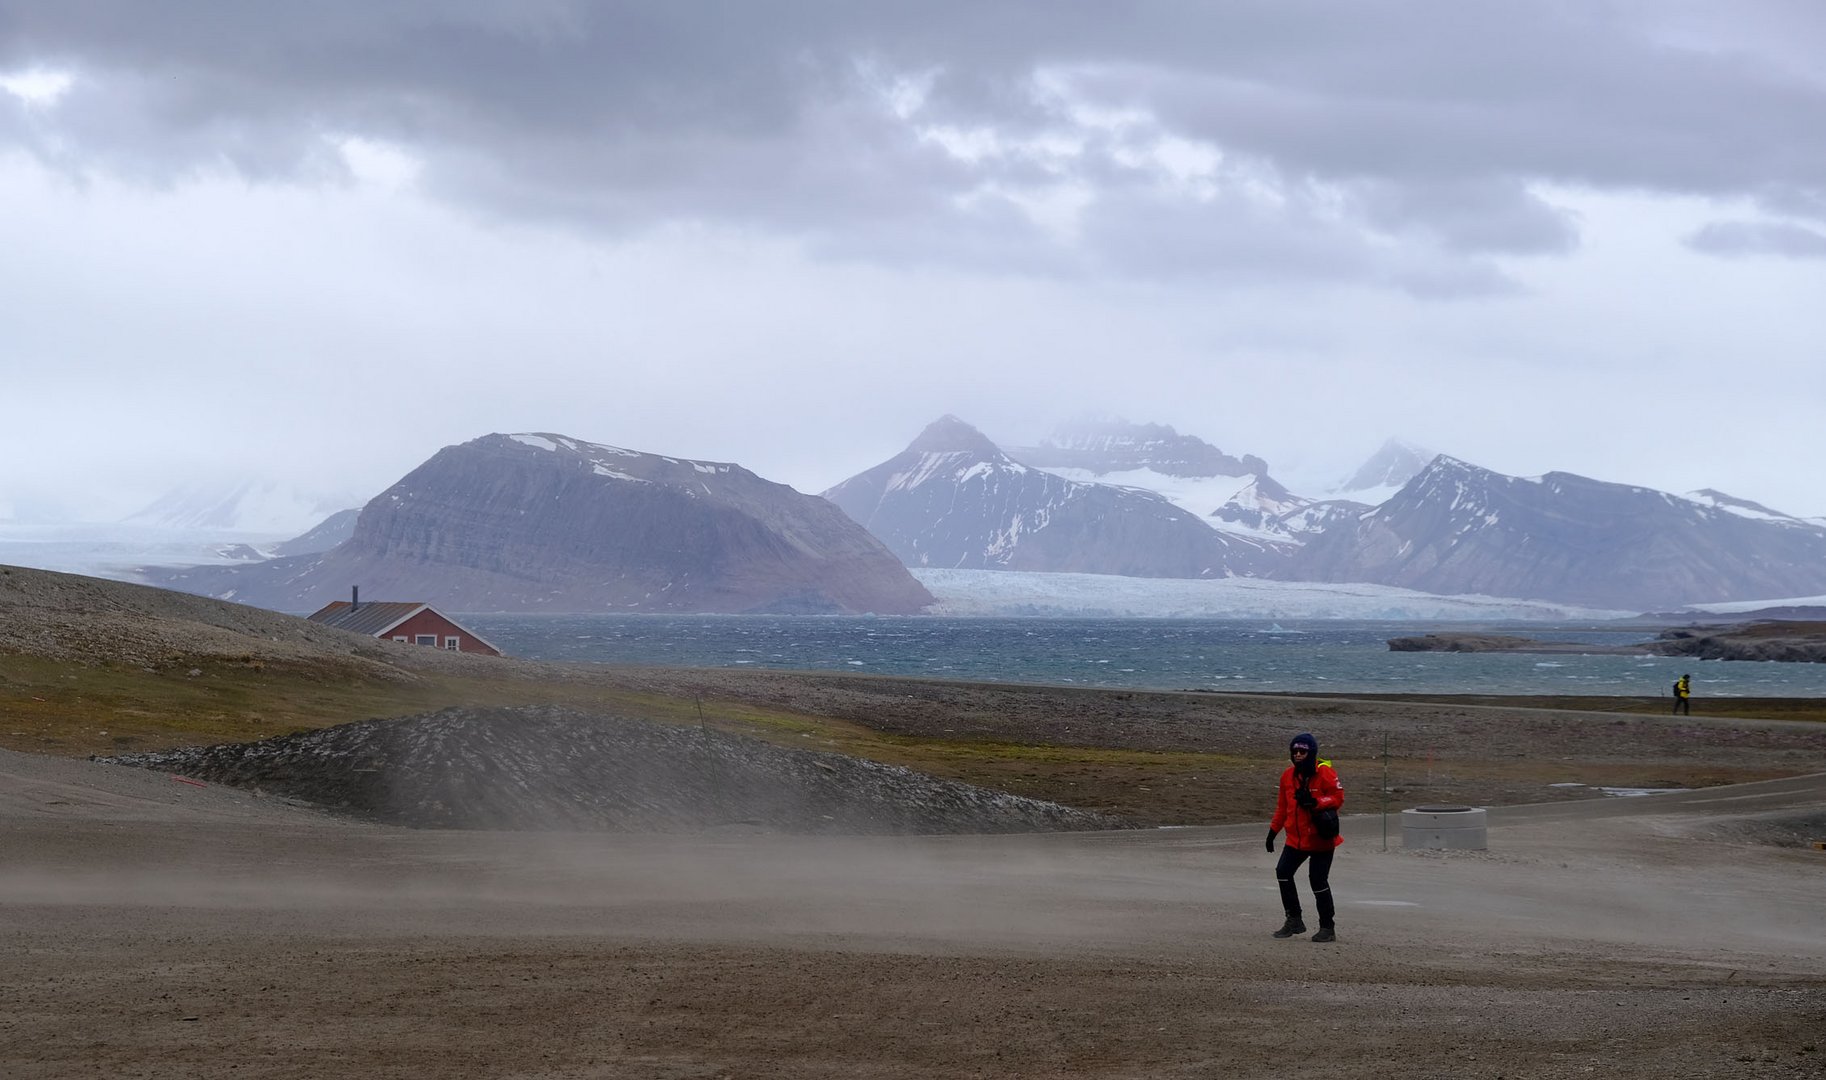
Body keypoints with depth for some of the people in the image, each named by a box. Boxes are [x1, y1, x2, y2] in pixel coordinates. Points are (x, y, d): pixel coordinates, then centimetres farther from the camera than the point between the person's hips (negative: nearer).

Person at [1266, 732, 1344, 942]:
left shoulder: (1325, 772, -11)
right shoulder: (1288, 775, 8)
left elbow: (1338, 797, -14)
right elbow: (1282, 806, 16)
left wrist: (1315, 802, -28)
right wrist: (1273, 830, 15)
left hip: (1320, 839, -6)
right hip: (1296, 838, 6)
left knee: (1318, 880, -7)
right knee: (1283, 872, -1)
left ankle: (1328, 927, 5)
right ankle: (1294, 920, 11)